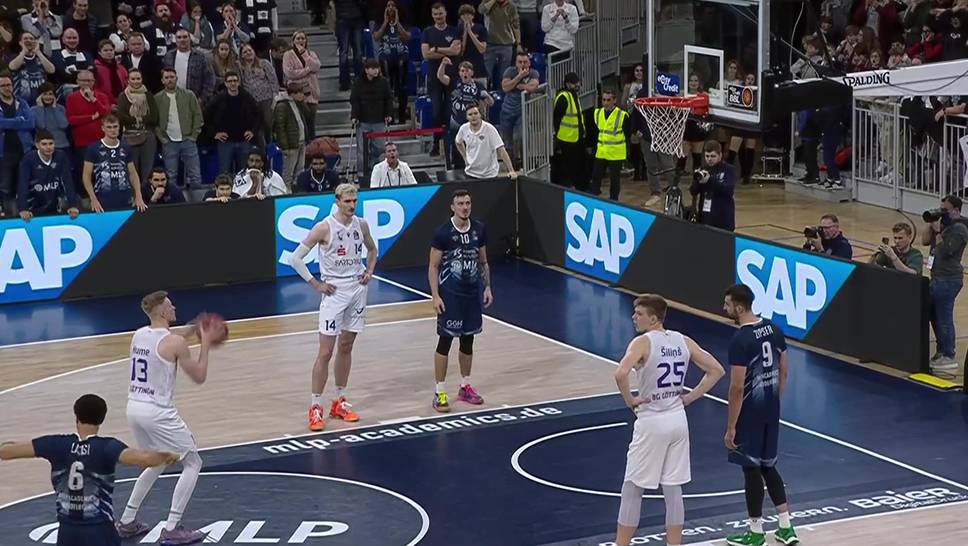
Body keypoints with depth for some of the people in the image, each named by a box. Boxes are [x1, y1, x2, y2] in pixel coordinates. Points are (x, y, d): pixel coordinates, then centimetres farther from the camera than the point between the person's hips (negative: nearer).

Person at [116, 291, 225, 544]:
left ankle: (127, 522, 28)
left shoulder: (138, 335, 8)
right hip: (158, 412, -8)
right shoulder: (174, 342, -14)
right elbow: (199, 376, -6)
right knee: (192, 464, 6)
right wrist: (206, 343, 3)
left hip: (134, 408, 8)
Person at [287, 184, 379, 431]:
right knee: (325, 352, -6)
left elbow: (372, 249, 23)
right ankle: (316, 407, 0)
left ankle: (339, 402, 22)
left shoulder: (361, 225, 2)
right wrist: (316, 284, -11)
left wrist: (369, 271, 7)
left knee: (346, 348, 13)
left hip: (358, 290, 5)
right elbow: (295, 258, -11)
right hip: (334, 292, -5)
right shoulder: (324, 228, -14)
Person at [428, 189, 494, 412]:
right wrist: (435, 296, -14)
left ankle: (465, 387, 25)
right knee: (445, 340, -4)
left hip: (473, 292, 5)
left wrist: (487, 287, 7)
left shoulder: (479, 229, 2)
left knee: (468, 339, 13)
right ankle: (439, 392, 0)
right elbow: (433, 267, -8)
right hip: (450, 294, -5)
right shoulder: (443, 233, -12)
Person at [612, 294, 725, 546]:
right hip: (678, 420, 6)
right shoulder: (683, 341, 5)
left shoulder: (643, 342, -14)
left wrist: (630, 400, -14)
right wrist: (690, 397, 8)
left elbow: (621, 374, -31)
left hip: (651, 423, -6)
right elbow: (717, 370, 6)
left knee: (632, 490, 5)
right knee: (673, 490, 12)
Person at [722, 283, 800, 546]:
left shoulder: (740, 340, -21)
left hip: (750, 412, -8)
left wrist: (731, 427, -14)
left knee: (751, 468, 4)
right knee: (767, 465, 18)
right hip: (771, 410, 8)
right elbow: (783, 372, 12)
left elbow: (737, 388, -20)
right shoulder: (774, 329, 4)